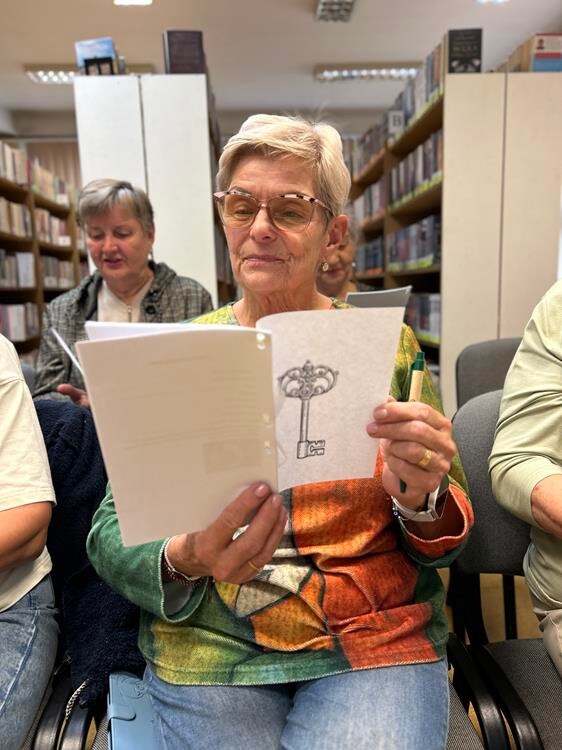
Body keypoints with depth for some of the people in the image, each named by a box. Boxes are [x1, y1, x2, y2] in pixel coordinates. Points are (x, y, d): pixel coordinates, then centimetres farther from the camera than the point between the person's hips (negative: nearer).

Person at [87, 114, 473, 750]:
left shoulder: (388, 345, -1)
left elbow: (446, 539, 2)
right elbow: (112, 533, -2)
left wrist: (421, 501, -21)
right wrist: (182, 560, -24)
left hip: (379, 639, 0)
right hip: (209, 647, 1)